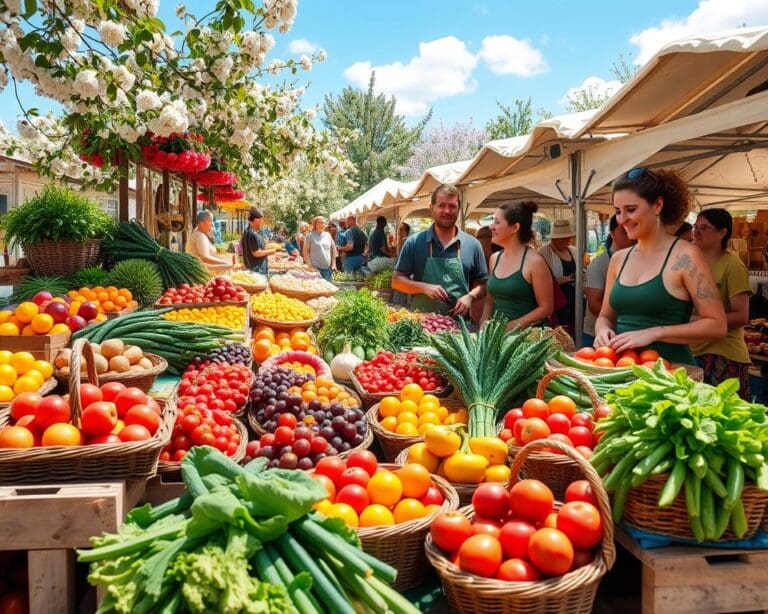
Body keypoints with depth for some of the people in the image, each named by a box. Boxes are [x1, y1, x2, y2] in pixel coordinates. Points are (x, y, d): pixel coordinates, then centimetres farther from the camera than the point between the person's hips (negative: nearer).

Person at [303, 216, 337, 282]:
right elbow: (305, 252, -1)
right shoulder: (310, 236, 0)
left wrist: (333, 263, 8)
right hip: (315, 268, -4)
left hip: (328, 268, 4)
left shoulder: (328, 235, 12)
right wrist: (309, 265, -9)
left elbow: (333, 250, 16)